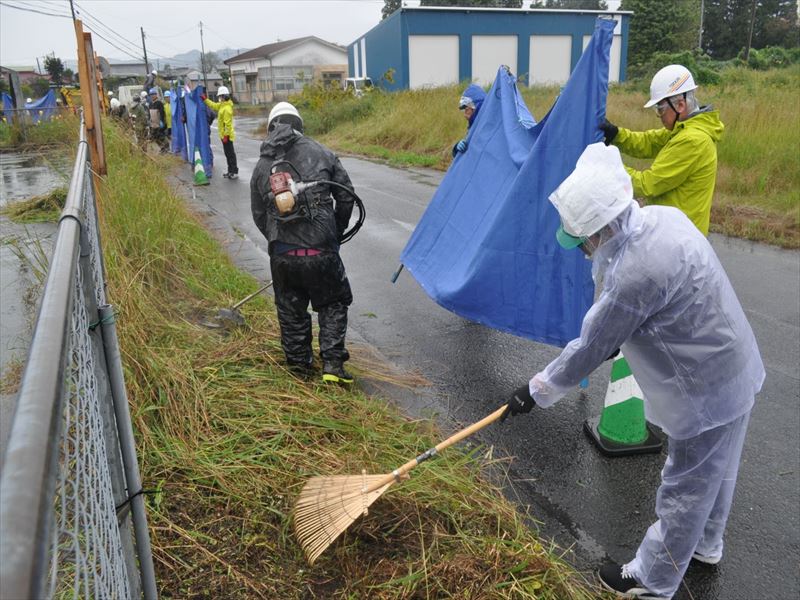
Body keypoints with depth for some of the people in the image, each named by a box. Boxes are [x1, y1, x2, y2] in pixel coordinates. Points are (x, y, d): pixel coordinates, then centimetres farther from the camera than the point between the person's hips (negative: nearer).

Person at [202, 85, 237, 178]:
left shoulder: (227, 108, -20)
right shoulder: (222, 105, 10)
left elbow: (228, 124, -23)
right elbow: (214, 105, 26)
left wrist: (226, 135, -22)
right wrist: (205, 100, 24)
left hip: (227, 135, -10)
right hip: (224, 134, 10)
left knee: (230, 153, -5)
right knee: (228, 153, 15)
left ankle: (234, 172, 0)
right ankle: (230, 171, 22)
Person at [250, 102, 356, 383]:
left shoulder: (261, 166, 9)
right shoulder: (321, 153, 2)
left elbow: (258, 215, 12)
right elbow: (346, 197, 4)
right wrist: (336, 232, 18)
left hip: (282, 255, 2)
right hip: (321, 251, -2)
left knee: (291, 310, 20)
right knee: (333, 304, 17)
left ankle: (299, 364, 30)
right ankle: (332, 363, 9)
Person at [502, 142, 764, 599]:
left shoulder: (636, 274, -34)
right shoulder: (664, 216, -7)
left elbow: (590, 349, -24)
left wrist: (536, 392, -12)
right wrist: (618, 339, 7)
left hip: (706, 395, -9)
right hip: (735, 371, 9)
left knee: (685, 490, 11)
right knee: (715, 473, 28)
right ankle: (705, 546, 53)